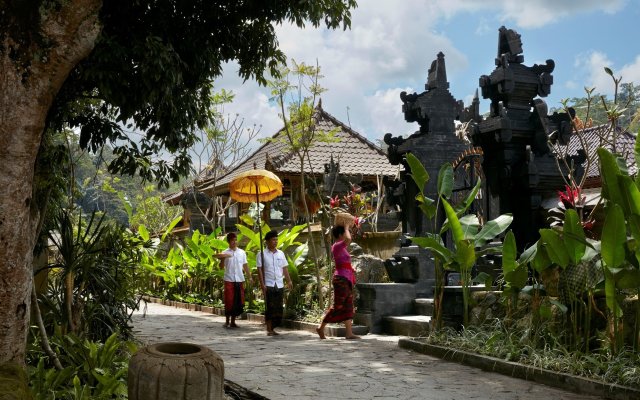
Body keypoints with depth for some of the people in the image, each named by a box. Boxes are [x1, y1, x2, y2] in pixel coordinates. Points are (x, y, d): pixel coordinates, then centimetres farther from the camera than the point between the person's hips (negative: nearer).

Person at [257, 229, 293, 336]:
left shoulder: (281, 253, 12)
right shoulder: (262, 254, -1)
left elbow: (285, 268, 13)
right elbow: (260, 270, -4)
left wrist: (289, 281, 3)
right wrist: (262, 284, -12)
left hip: (280, 285, 5)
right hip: (268, 285, -4)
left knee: (278, 307, 4)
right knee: (270, 307, -5)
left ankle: (273, 328, 13)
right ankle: (269, 329, 1)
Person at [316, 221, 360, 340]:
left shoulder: (340, 246, 15)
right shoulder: (337, 246, -14)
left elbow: (347, 239, 35)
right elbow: (348, 239, -31)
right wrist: (346, 228, -16)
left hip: (346, 279, 10)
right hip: (341, 278, -10)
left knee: (348, 306, 7)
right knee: (338, 306, -5)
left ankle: (349, 333, 6)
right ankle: (321, 328, 5)